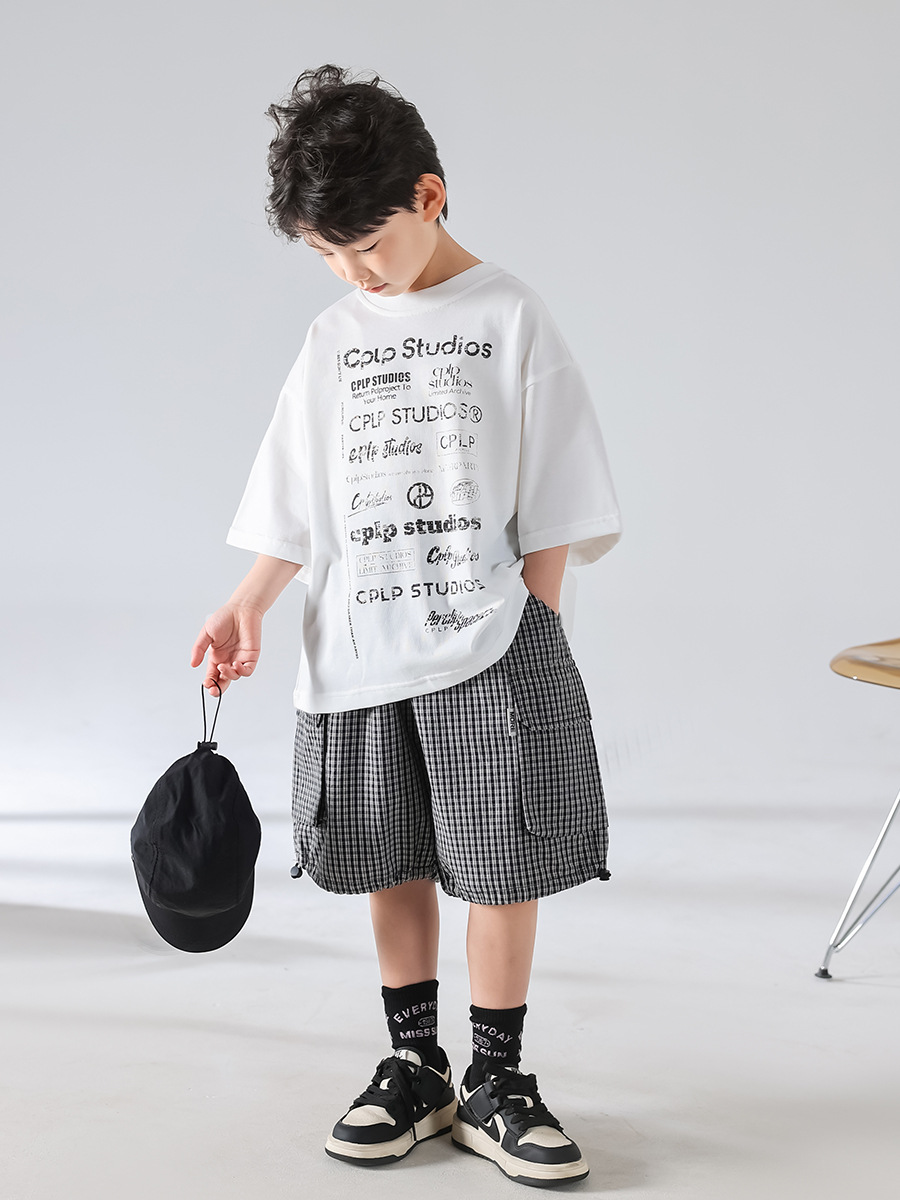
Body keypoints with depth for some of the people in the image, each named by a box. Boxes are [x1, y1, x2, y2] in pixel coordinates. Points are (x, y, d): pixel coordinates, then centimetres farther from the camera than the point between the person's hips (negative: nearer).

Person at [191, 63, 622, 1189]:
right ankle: (414, 1069, 24)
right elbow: (298, 505, 11)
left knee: (503, 865, 0)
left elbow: (554, 507, -2)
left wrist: (531, 632, -6)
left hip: (490, 645, -3)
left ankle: (495, 1084, 15)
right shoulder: (333, 338, 10)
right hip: (359, 653, 4)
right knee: (392, 866, 10)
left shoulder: (510, 317, -2)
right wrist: (246, 609, 0)